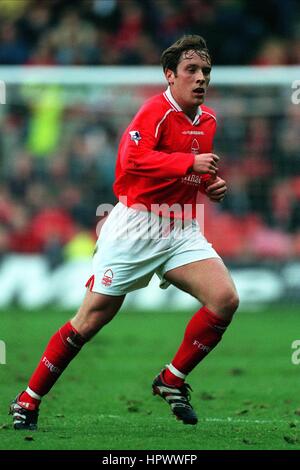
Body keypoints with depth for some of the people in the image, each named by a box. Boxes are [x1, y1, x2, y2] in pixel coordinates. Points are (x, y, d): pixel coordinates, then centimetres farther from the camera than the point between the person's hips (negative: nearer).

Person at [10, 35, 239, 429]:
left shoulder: (208, 120, 11)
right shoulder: (157, 111, -13)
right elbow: (132, 159, -29)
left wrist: (211, 184, 9)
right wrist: (189, 163, -32)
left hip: (182, 230, 6)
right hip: (136, 227, -6)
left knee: (225, 299, -15)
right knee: (91, 319, -3)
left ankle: (172, 381, 3)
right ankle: (28, 401, 11)